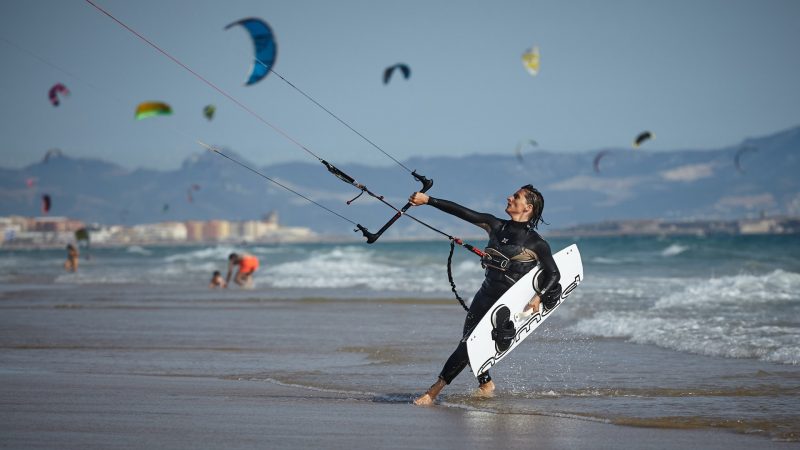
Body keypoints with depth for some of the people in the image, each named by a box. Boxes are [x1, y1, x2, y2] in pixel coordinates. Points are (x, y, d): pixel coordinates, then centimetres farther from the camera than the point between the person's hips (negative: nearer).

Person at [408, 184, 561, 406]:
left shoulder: (536, 244, -7)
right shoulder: (496, 226, 7)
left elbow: (554, 274, -4)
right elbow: (461, 212, 5)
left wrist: (538, 297, -21)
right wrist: (427, 200, 2)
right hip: (485, 295, 6)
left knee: (469, 344, -15)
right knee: (468, 343, 7)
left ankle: (435, 389, -12)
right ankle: (485, 384, 31)